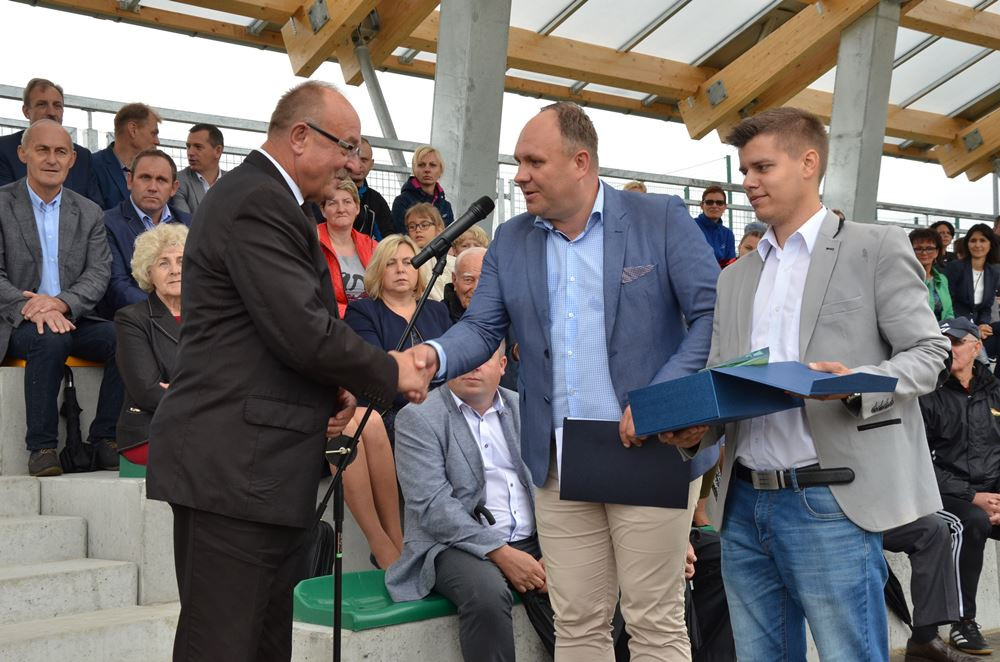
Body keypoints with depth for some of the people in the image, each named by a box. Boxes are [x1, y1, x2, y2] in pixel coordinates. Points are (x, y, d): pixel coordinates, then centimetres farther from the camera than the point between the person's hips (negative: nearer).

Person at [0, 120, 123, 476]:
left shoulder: (89, 213, 11)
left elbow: (98, 274, 1)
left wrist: (60, 302, -20)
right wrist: (30, 307, -26)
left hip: (72, 319, 4)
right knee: (51, 339, -36)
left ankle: (104, 439, -14)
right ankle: (41, 447, -25)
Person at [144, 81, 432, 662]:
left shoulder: (261, 196, 19)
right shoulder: (259, 201, -14)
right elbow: (303, 331, -21)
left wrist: (331, 388, 8)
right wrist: (391, 374, -5)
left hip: (259, 463, 10)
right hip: (235, 466, -10)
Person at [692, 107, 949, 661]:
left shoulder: (877, 249, 2)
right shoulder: (733, 279, 17)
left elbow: (927, 353, -2)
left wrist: (859, 384, -21)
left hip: (831, 504, -5)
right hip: (743, 505, 5)